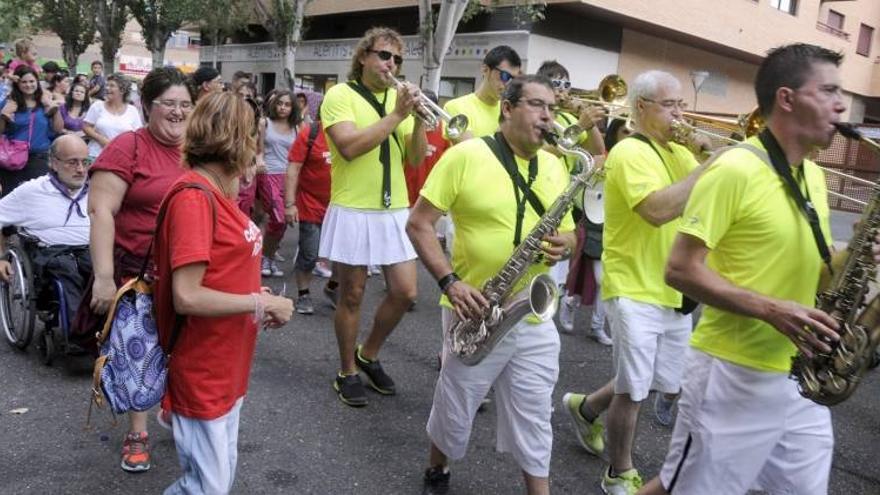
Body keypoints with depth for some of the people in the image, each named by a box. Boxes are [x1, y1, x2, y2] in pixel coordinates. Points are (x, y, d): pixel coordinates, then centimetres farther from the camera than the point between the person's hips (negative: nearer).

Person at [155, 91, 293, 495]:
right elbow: (187, 297, -26)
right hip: (201, 372, -9)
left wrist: (259, 297, -2)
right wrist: (261, 303, -18)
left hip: (226, 365, 9)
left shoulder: (218, 192, 7)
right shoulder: (193, 196, -20)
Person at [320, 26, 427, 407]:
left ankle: (369, 355, 28)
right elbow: (349, 147, -21)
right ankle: (348, 372, 23)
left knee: (405, 292, 4)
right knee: (351, 296, 5)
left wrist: (419, 120, -12)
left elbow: (416, 158, 5)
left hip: (395, 212, 5)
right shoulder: (340, 95, -5)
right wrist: (396, 115, -19)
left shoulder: (401, 97, 9)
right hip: (353, 211, -5)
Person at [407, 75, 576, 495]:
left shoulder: (556, 167, 7)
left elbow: (567, 232, 15)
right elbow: (418, 223, -10)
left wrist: (564, 245, -10)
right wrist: (449, 281, -20)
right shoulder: (465, 156, -10)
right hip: (476, 310, -3)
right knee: (455, 411, 14)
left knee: (534, 419, 12)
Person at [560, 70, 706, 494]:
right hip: (634, 290, -8)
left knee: (668, 384, 18)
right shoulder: (629, 152, -15)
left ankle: (586, 407, 40)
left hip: (673, 290, 8)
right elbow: (658, 209, -30)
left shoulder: (679, 154, 12)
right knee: (635, 390, 2)